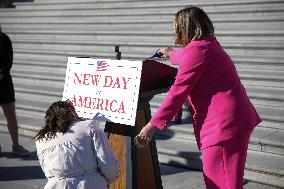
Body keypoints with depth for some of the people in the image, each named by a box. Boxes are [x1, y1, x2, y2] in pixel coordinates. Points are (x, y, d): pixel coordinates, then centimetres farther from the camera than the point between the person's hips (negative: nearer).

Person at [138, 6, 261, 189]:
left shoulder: (196, 49, -13)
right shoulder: (209, 44, 19)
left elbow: (178, 92, -17)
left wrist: (154, 124, -13)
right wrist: (171, 54, 63)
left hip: (223, 123, -10)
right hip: (236, 118, 10)